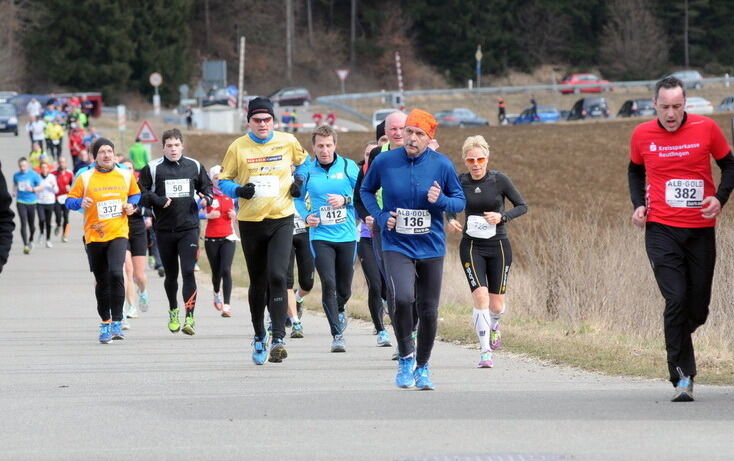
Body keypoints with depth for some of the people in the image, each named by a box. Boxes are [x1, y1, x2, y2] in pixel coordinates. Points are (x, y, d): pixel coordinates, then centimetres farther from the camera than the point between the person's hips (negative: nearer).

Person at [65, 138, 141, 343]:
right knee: (102, 282, 8)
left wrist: (131, 205, 2)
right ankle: (105, 323, 24)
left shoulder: (126, 175, 6)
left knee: (116, 273, -22)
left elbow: (135, 194, 23)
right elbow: (69, 201, 4)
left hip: (118, 234, -1)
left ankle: (116, 322, -16)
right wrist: (81, 202, -17)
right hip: (94, 236, 1)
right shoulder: (85, 178, 1)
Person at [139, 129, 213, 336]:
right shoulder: (152, 168, 0)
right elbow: (140, 194, 1)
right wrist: (159, 201, -13)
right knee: (171, 274, 12)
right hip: (164, 230, 0)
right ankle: (173, 311, 36)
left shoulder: (194, 166, 7)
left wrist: (206, 197, 1)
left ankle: (190, 317, -16)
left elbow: (206, 186, 21)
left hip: (189, 228, 0)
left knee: (188, 271, -14)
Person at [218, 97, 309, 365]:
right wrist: (239, 190, -14)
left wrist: (299, 180, 5)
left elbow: (303, 161, 23)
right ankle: (259, 337, 27)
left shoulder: (288, 142, 2)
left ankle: (278, 339, -19)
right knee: (258, 282, 10)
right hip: (250, 222, 1)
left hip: (282, 219, -1)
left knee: (277, 277, -17)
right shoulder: (238, 147, -2)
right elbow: (223, 181, 5)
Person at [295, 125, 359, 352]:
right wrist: (306, 216, -2)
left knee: (344, 288, 11)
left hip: (347, 236, 1)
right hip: (320, 236, -1)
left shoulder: (349, 167, 0)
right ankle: (337, 335, -8)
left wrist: (345, 200, -13)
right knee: (328, 284, -14)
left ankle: (340, 309, 47)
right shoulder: (307, 170, 1)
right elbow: (298, 197, 15)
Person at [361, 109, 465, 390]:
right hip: (396, 247, -1)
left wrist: (440, 200, -17)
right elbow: (366, 191, 13)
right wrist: (381, 216, -4)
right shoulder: (384, 162, -4)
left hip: (431, 248, 2)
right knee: (402, 298, -24)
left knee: (428, 311, 7)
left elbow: (460, 201, 4)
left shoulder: (442, 165, -4)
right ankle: (406, 357, -3)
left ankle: (422, 366, 27)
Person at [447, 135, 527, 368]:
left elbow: (522, 206, 1)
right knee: (480, 296, -17)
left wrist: (502, 216, -16)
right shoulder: (459, 182, -3)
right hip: (471, 246, 0)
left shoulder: (500, 180, -7)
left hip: (498, 246, 0)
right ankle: (486, 352, -11)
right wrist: (451, 220, -7)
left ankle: (494, 324, 43)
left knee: (496, 303, 5)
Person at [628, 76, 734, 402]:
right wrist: (638, 204, 5)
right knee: (676, 299, -15)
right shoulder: (642, 135, 2)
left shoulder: (706, 128, -2)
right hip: (661, 230, -1)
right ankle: (682, 377, -11)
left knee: (698, 308, 5)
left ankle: (676, 340, 39)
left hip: (701, 229, 1)